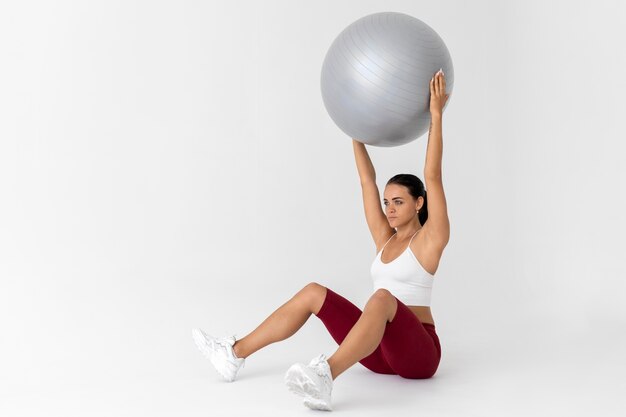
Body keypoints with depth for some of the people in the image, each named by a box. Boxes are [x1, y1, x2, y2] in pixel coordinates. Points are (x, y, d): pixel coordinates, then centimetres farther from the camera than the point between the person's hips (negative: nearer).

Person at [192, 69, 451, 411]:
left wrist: (436, 115, -14)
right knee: (313, 293, -7)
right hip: (382, 352, 7)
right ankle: (235, 354, -9)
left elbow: (433, 176, -13)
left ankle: (324, 377, -60)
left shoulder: (429, 240, -3)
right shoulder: (385, 239, 14)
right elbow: (367, 180, 13)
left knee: (382, 297, -38)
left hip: (416, 354, -6)